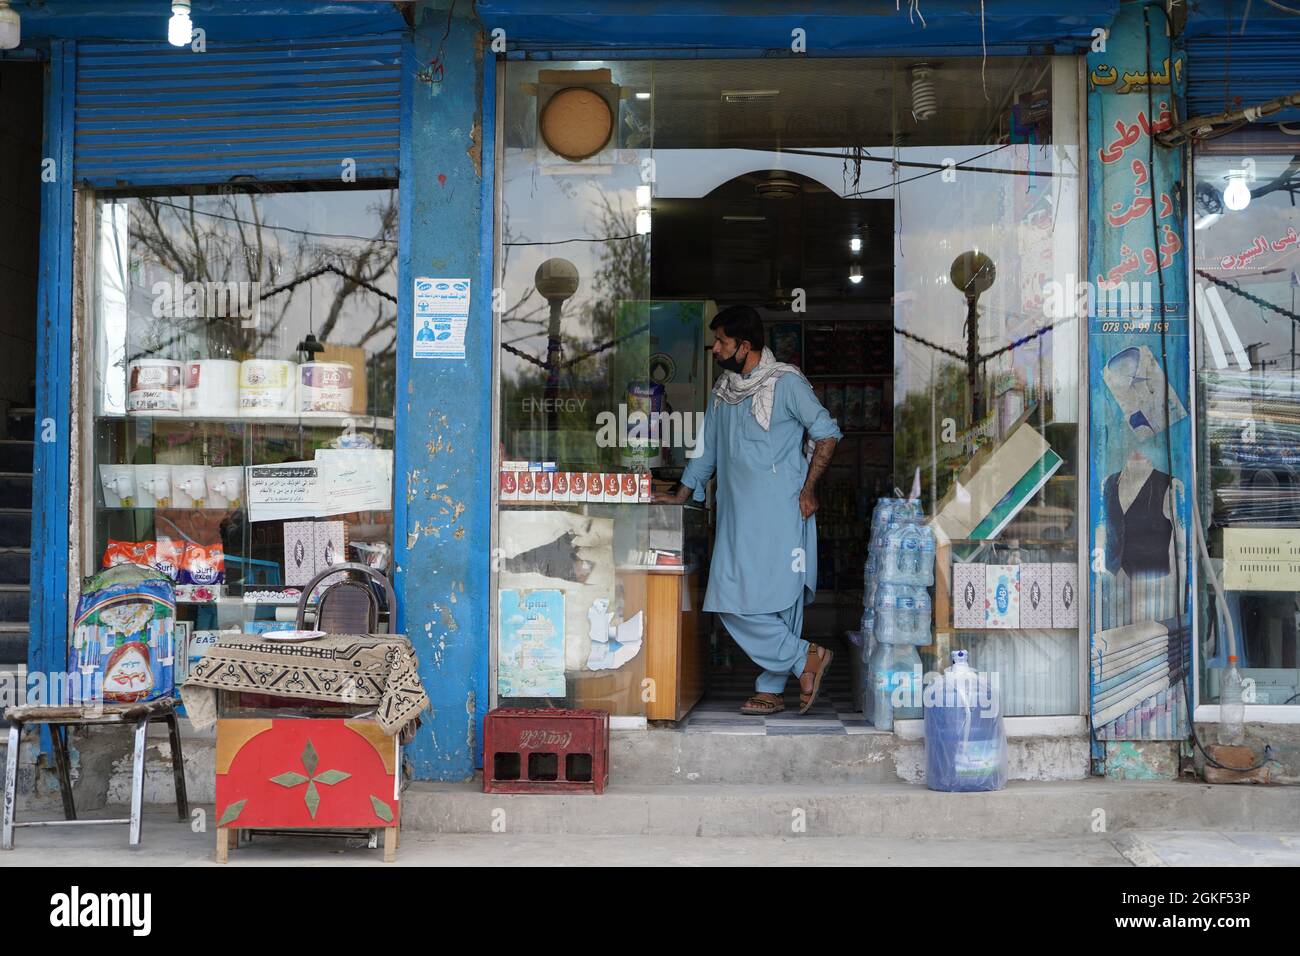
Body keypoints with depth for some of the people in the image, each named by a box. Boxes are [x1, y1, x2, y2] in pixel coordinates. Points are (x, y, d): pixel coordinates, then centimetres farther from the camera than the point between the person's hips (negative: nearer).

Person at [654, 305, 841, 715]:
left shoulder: (786, 382, -6)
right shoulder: (723, 389, 16)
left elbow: (827, 433, -6)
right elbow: (707, 448, 25)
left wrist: (808, 489, -8)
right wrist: (682, 495, 22)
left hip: (781, 512, -7)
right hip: (738, 513, 7)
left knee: (778, 599, -8)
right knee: (734, 602, -1)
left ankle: (771, 689, 2)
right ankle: (804, 659, 6)